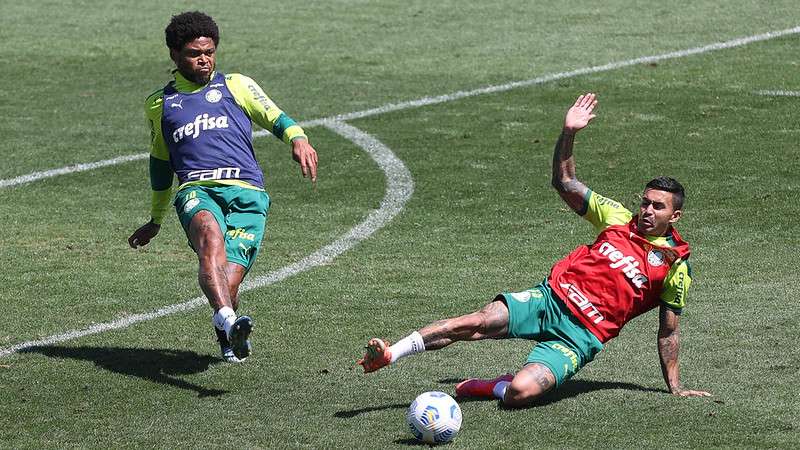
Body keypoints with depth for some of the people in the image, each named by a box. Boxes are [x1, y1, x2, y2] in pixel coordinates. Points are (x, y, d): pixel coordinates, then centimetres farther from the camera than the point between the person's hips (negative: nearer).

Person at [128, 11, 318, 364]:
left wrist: (297, 138, -12)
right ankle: (229, 321, -58)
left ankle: (228, 335, 17)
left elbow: (275, 118, 12)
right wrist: (155, 221, 44)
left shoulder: (235, 86, 23)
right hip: (196, 189, 1)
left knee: (227, 283, -18)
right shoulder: (159, 104, 27)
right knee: (210, 235, -37)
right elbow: (160, 161, 38)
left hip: (247, 192, -1)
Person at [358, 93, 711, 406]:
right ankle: (389, 354, -23)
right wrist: (569, 133, -4)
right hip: (551, 297, 3)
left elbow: (668, 332, 11)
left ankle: (495, 387, 2)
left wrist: (675, 387, 9)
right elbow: (564, 183, 11)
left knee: (521, 393, -30)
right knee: (479, 322, -24)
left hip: (582, 334, -3)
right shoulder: (619, 219, 12)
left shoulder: (675, 267, 3)